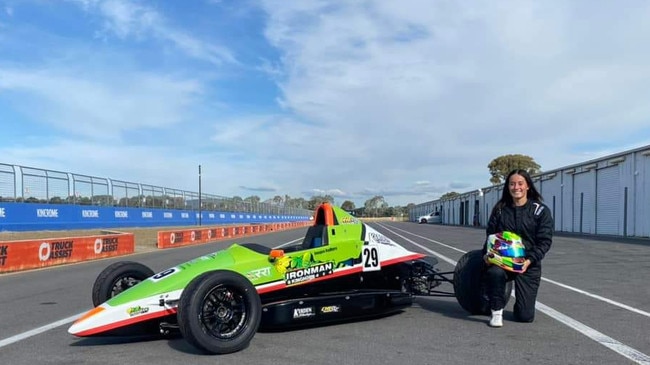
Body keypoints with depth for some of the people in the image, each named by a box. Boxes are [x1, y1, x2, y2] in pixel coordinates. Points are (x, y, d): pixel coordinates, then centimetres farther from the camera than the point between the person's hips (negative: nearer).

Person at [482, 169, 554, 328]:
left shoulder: (541, 211, -2)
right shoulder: (500, 209, 6)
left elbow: (545, 241, -6)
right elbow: (490, 235, 6)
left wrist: (529, 260, -21)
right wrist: (486, 254, -14)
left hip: (528, 265, -1)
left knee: (525, 316, -3)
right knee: (494, 272, -38)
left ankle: (523, 298, 35)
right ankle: (496, 312, -13)